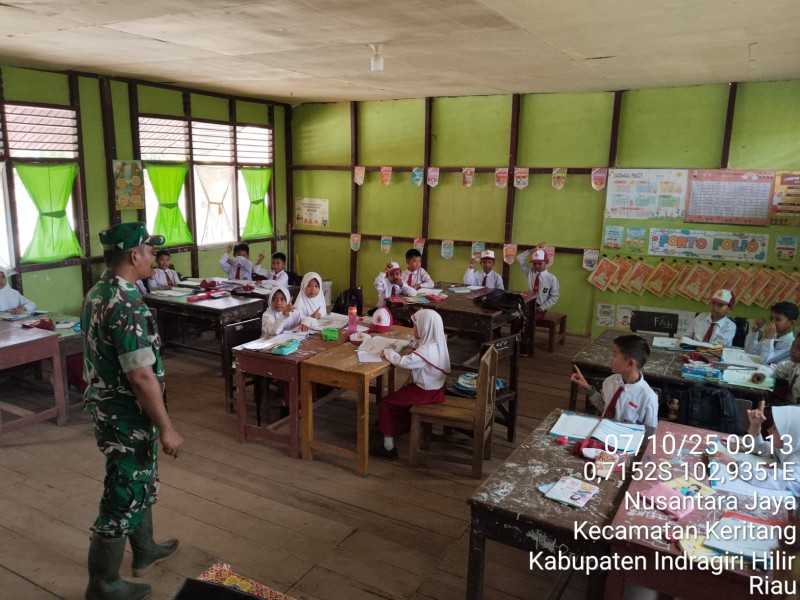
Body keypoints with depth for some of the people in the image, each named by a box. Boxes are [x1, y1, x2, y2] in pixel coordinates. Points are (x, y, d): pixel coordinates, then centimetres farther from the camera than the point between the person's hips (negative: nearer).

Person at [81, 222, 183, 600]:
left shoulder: (97, 293, 5)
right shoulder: (126, 304, -27)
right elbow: (141, 375, -28)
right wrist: (166, 428, -21)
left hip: (108, 407, 10)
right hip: (127, 416, -10)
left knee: (139, 483, 25)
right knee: (123, 498, 7)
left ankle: (145, 551, 43)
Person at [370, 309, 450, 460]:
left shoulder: (427, 350, -29)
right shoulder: (436, 343, 0)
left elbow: (402, 362, -32)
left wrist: (388, 351, -16)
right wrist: (417, 340, 1)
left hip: (426, 392, -10)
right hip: (433, 388, 10)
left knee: (385, 404, -4)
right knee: (398, 397, 30)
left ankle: (388, 448, 2)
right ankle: (399, 428, 46)